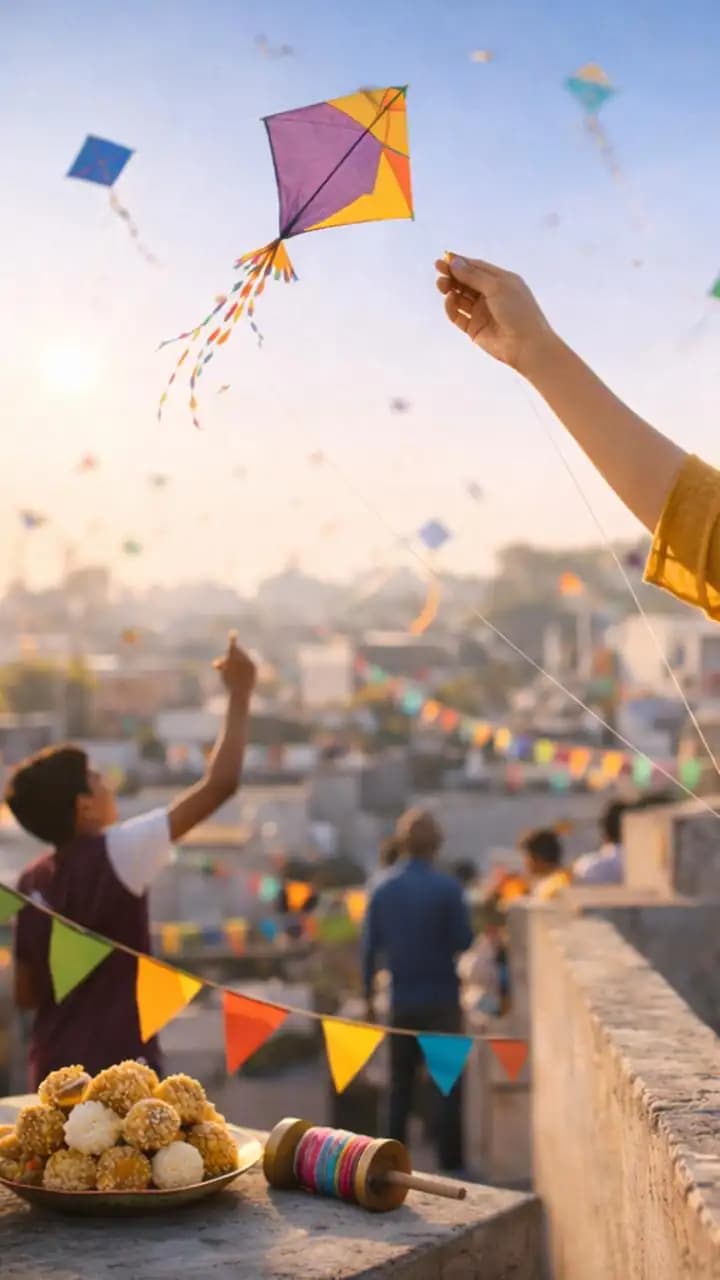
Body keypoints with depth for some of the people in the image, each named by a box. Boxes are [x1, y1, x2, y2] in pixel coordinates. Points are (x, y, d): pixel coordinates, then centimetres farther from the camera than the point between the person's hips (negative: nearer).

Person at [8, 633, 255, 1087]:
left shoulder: (33, 882, 7)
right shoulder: (118, 853, -14)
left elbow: (26, 993, 13)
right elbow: (220, 785, -14)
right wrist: (240, 694, -5)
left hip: (56, 1071, 8)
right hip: (116, 1072, -8)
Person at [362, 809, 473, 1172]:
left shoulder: (383, 891, 0)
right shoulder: (447, 887, -12)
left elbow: (370, 948, 2)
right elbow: (463, 941, -9)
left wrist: (369, 998, 10)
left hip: (402, 1001, 4)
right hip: (442, 999, -3)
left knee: (400, 1083, 14)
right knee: (449, 1083, 6)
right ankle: (450, 1159, 5)